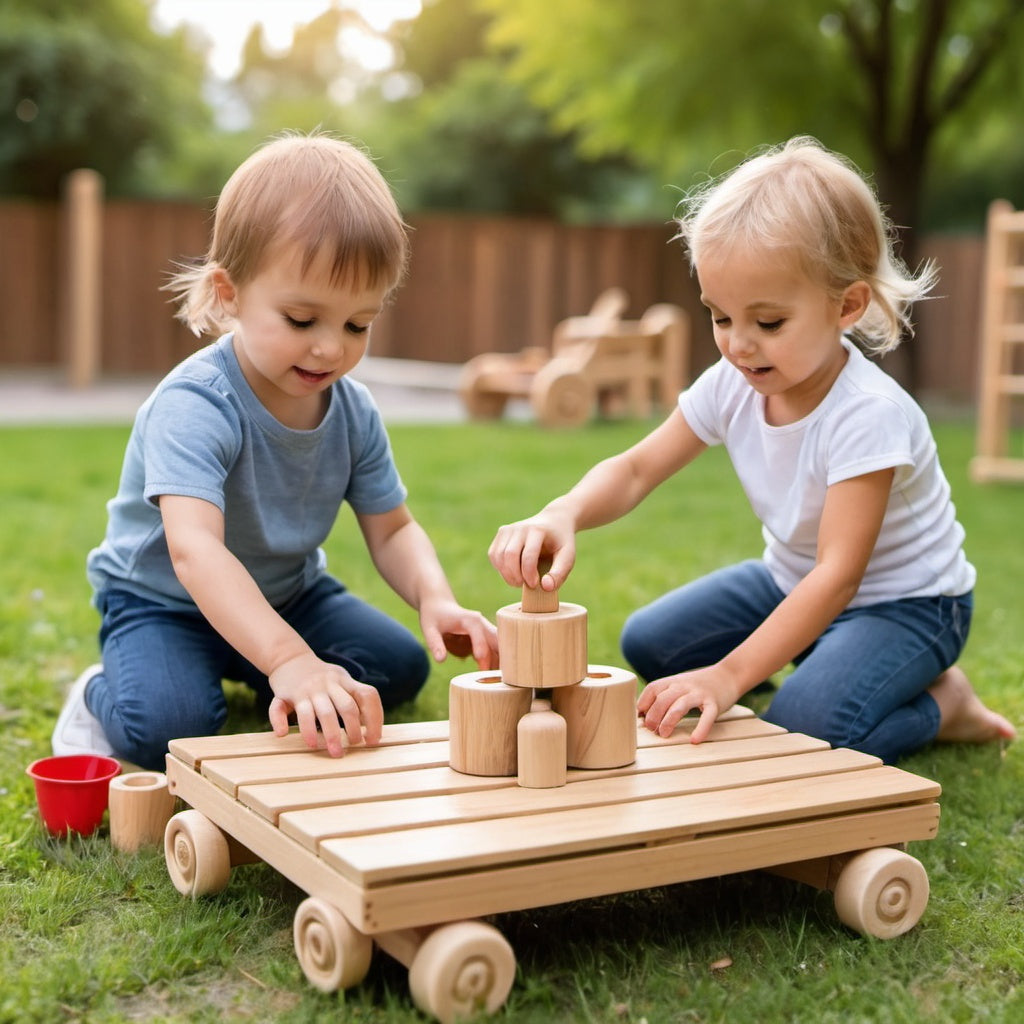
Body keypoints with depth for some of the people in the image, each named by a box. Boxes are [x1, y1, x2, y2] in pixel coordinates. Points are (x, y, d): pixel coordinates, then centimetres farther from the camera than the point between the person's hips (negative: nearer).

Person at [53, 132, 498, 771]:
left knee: (402, 666, -5)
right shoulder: (194, 406, -33)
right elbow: (194, 550, -46)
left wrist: (435, 599, -27)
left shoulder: (354, 411, -10)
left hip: (287, 592, 7)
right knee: (169, 727, -31)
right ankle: (102, 696, 5)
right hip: (164, 600, -6)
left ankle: (246, 678, 16)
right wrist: (291, 661, -60)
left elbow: (392, 529, -3)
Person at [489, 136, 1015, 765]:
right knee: (647, 643, 1)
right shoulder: (732, 385, -13)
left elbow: (839, 574, -36)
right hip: (794, 582, 7)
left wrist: (730, 675, -43)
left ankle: (941, 702, -2)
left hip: (905, 602, -7)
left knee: (806, 726, -30)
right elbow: (637, 469, -12)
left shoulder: (868, 414, -32)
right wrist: (562, 515, -36)